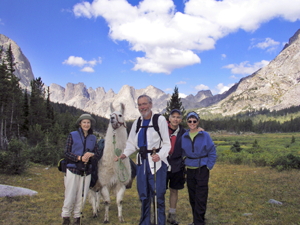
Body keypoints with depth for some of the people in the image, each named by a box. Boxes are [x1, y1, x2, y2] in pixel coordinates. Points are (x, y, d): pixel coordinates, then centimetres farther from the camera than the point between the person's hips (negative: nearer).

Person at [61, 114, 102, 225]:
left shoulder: (93, 138, 9)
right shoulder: (73, 135, -1)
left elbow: (98, 155, 6)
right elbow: (66, 153, -6)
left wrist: (91, 154, -15)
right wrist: (79, 157, -18)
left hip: (86, 172, 3)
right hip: (73, 170, -3)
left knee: (82, 196, 7)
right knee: (70, 195, 0)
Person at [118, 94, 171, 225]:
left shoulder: (160, 120, -5)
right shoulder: (137, 123, 13)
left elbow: (166, 143, -7)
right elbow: (131, 143, 14)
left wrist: (160, 155, -25)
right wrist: (125, 154, -5)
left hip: (157, 161, -5)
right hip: (142, 161, 6)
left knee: (158, 195, -4)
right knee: (143, 195, 14)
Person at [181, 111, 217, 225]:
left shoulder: (205, 135, -6)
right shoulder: (184, 137, 4)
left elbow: (212, 153, -2)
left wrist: (209, 167, -6)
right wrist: (185, 162, 4)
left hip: (202, 169, -4)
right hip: (190, 169, 4)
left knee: (200, 198, -3)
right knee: (192, 197, 11)